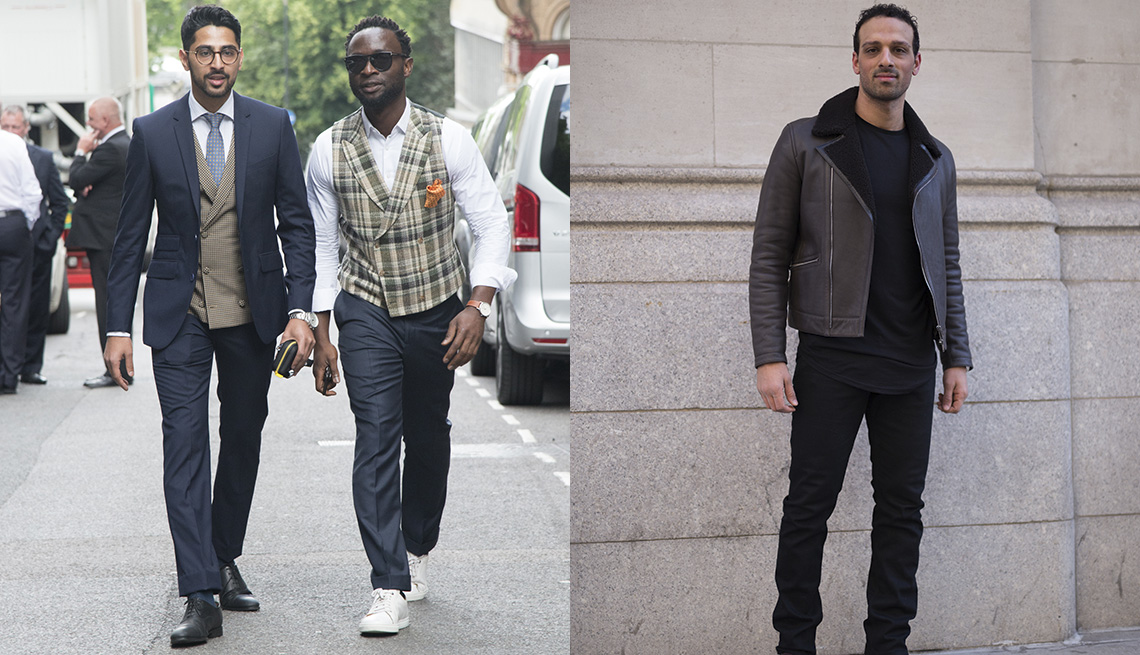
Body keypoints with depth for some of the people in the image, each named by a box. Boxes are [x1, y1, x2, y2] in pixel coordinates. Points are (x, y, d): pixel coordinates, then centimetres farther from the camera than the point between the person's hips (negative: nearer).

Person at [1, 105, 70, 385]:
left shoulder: (44, 158, 8)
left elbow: (60, 202, 13)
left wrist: (52, 234, 3)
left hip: (36, 245, 2)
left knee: (36, 310, 4)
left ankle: (31, 367, 11)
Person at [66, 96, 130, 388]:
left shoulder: (110, 149, -16)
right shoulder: (127, 144, 17)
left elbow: (76, 180, -15)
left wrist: (81, 152, -2)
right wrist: (88, 187, 0)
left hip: (104, 238, -10)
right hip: (117, 235, 10)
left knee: (108, 304, -8)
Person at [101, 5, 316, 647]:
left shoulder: (273, 125, 1)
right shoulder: (152, 132, -1)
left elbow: (297, 223, 2)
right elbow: (132, 235, 2)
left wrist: (300, 309, -7)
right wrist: (119, 326, -2)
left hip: (254, 310, 2)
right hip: (180, 312, -1)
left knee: (243, 439, 12)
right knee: (185, 443, -9)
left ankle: (226, 560, 31)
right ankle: (201, 596, -11)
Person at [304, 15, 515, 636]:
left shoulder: (449, 139, -6)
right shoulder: (330, 150, -3)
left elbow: (492, 222, -5)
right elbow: (319, 244, 3)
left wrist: (478, 306, -17)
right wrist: (320, 335, 0)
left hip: (436, 311, 1)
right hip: (366, 312, -1)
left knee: (428, 439, 13)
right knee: (376, 441, -12)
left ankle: (418, 548, 37)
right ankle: (390, 589, -13)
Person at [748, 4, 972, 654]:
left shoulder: (935, 160, 12)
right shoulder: (805, 143, 0)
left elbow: (947, 264, 16)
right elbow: (770, 256, -2)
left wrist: (956, 357, 9)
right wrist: (769, 357, -9)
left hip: (911, 363, 4)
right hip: (832, 357, -4)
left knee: (902, 507, 6)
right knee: (810, 503, 0)